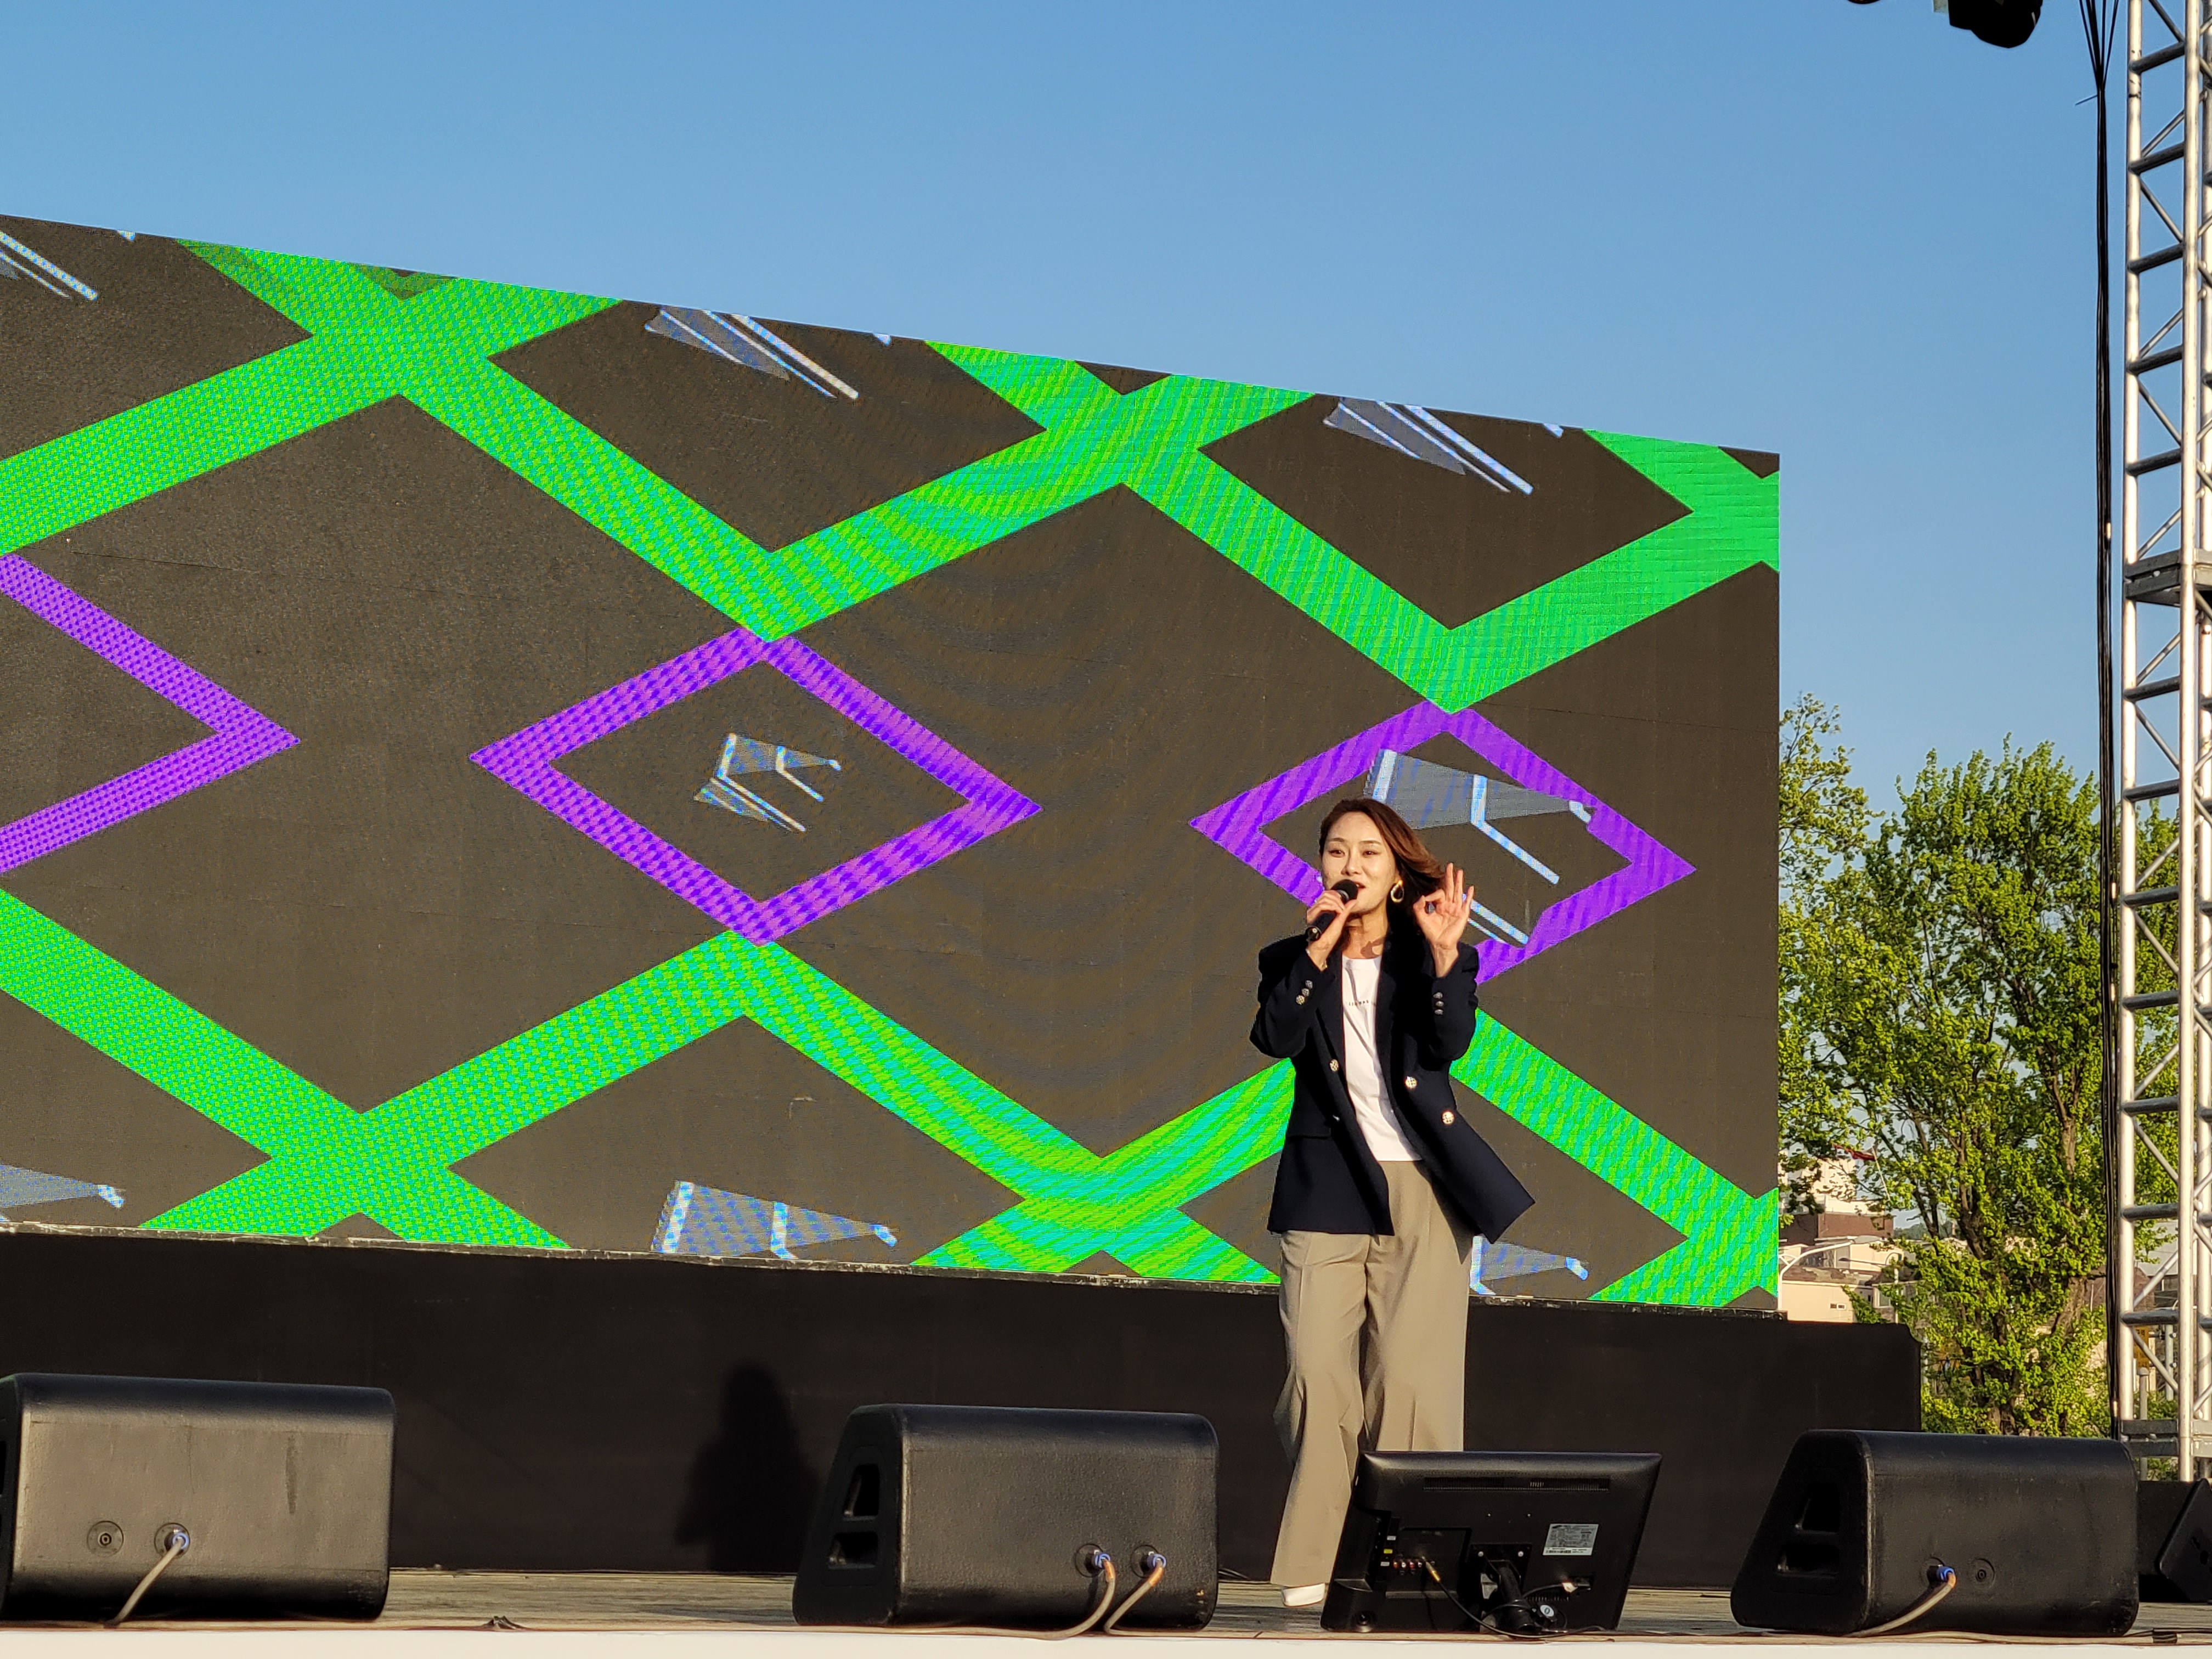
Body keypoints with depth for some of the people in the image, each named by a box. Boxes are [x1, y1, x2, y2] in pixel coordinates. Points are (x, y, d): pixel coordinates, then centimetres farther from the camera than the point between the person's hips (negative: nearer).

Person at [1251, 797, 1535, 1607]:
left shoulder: (1429, 956, 9)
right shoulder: (1293, 958, 11)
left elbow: (1452, 1040, -9)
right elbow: (1274, 1038, -8)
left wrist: (1445, 956, -22)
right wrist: (1318, 950, -13)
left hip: (1421, 1190, -1)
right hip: (1326, 1191, 1)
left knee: (1413, 1379, -6)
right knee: (1318, 1373, -7)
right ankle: (1314, 1564, -4)